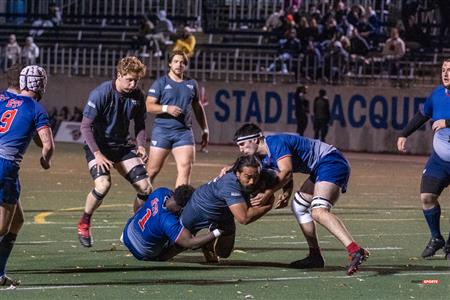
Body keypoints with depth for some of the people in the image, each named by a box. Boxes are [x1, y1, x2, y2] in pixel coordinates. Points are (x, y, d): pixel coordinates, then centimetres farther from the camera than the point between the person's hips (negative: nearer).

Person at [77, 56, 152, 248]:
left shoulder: (137, 97, -3)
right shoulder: (101, 94, -19)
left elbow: (140, 125, 12)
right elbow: (85, 126, -18)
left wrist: (141, 146, -6)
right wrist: (97, 154, -25)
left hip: (122, 146, 5)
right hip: (97, 146, -5)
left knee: (145, 188, -5)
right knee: (103, 184, -29)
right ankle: (83, 225, -7)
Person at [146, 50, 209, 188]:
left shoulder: (192, 84, 14)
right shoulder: (160, 83, 2)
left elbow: (198, 108, 23)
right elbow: (149, 106, -5)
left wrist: (205, 130, 21)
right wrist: (166, 108, -20)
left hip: (184, 131, 3)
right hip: (162, 131, -3)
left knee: (186, 167, -12)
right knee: (153, 170, 1)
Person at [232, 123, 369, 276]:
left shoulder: (275, 142, -15)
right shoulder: (263, 158, 15)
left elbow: (286, 172, -25)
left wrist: (268, 194, -22)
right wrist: (286, 194, -4)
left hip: (331, 162, -11)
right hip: (320, 170, 11)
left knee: (318, 211, -28)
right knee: (298, 206, 19)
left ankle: (355, 251, -44)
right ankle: (315, 257, 19)